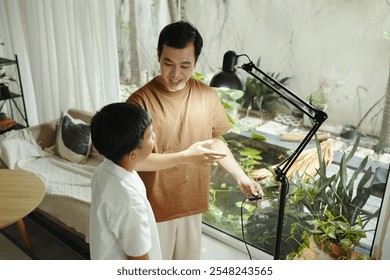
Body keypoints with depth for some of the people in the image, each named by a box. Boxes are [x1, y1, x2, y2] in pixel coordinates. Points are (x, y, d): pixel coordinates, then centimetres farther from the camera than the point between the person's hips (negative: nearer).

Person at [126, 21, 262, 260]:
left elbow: (216, 141, 7)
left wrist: (241, 176, -3)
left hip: (192, 203, 4)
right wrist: (185, 157, -32)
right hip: (155, 206, -4)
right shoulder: (140, 100, -19)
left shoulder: (208, 96, -5)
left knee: (189, 259, 24)